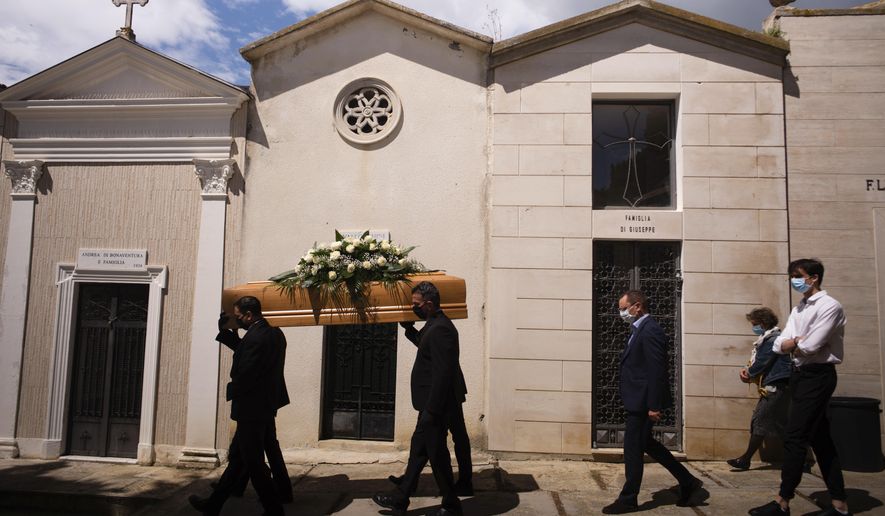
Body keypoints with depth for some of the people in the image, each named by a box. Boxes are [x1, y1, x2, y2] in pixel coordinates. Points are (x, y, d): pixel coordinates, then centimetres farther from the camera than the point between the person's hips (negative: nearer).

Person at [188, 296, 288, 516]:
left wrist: (231, 391, -2)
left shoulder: (255, 337, -23)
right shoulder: (275, 333, 7)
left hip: (251, 409, -10)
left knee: (254, 464, 2)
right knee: (237, 457, 18)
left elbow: (243, 375, -22)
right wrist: (224, 333, 13)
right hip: (266, 406, 10)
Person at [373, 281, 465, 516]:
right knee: (418, 447, 17)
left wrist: (431, 410, -23)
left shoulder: (440, 329, -22)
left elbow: (443, 372, -25)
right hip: (431, 402, 11)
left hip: (435, 403, -11)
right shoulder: (435, 325, 10)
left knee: (436, 452, 3)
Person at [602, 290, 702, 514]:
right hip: (639, 401, 10)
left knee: (633, 448, 0)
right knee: (645, 443, 19)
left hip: (643, 402, -10)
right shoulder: (640, 330, 13)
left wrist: (654, 406, -22)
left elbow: (657, 371, -22)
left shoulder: (650, 331, -18)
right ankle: (687, 481, 29)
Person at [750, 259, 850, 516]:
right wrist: (797, 342, -12)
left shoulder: (829, 306, -11)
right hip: (800, 375, 9)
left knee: (794, 438, -9)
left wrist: (791, 344, -1)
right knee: (820, 439, 11)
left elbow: (811, 346, -20)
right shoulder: (797, 310, 15)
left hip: (817, 376, -9)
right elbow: (778, 346, 7)